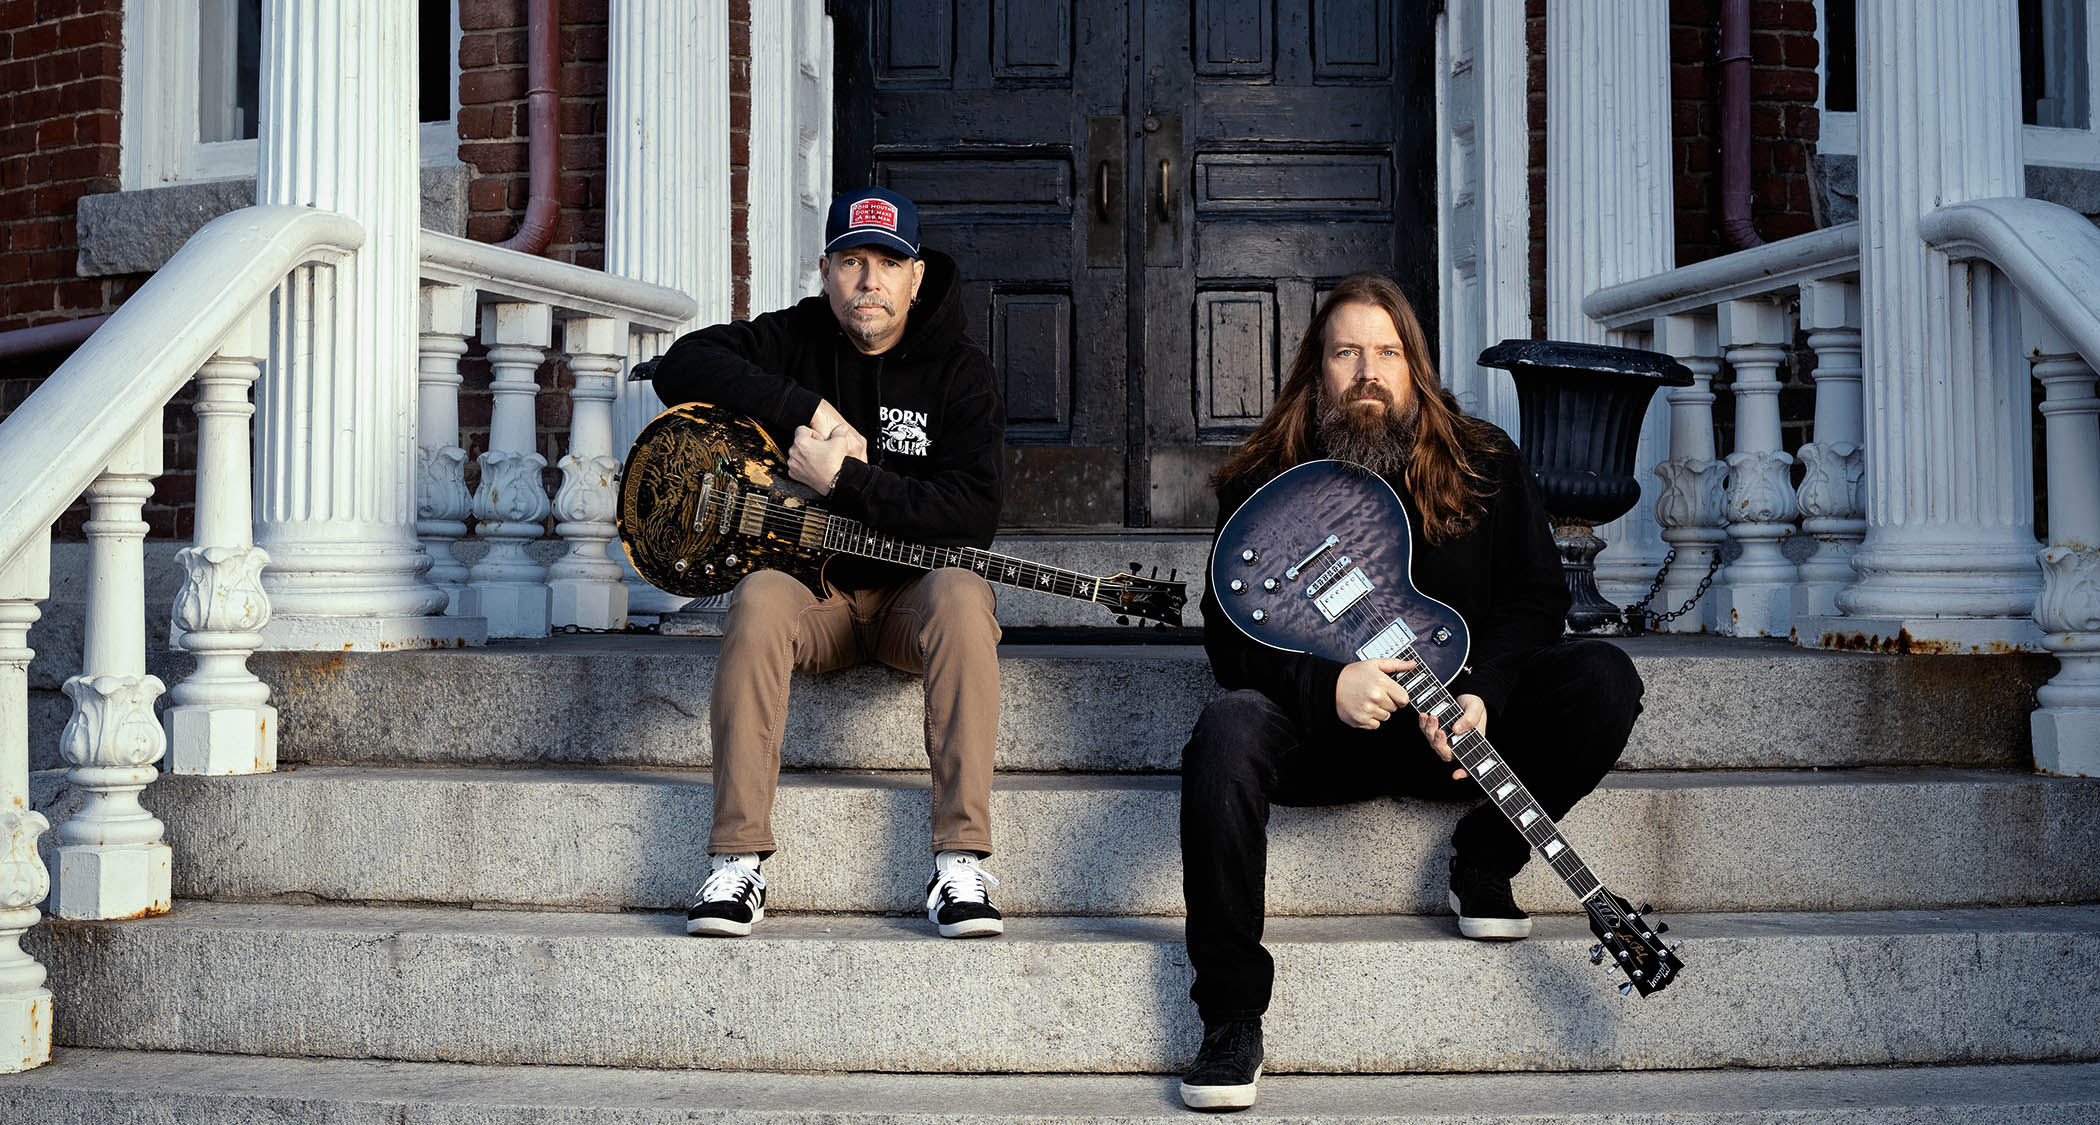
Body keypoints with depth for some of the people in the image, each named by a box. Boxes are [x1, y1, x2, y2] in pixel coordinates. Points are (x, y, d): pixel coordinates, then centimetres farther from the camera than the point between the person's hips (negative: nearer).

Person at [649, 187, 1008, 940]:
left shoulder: (959, 372, -3)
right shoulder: (795, 339, 5)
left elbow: (972, 515, -15)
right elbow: (682, 368, -12)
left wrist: (845, 481, -22)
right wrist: (809, 411, -17)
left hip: (912, 593, -1)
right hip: (811, 588, 1)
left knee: (961, 597, -35)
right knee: (759, 600, -32)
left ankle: (960, 864, -35)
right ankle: (737, 863, -32)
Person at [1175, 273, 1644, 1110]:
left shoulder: (1484, 462, 3)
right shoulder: (1261, 482, -1)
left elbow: (1537, 596, 0)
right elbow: (1230, 634, -6)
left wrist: (1478, 697, -19)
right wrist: (1325, 687, -25)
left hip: (1463, 719, 2)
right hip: (1321, 727, -1)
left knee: (1601, 681, -22)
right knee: (1228, 732, -34)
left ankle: (1485, 860, 1)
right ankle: (1231, 1021, -27)